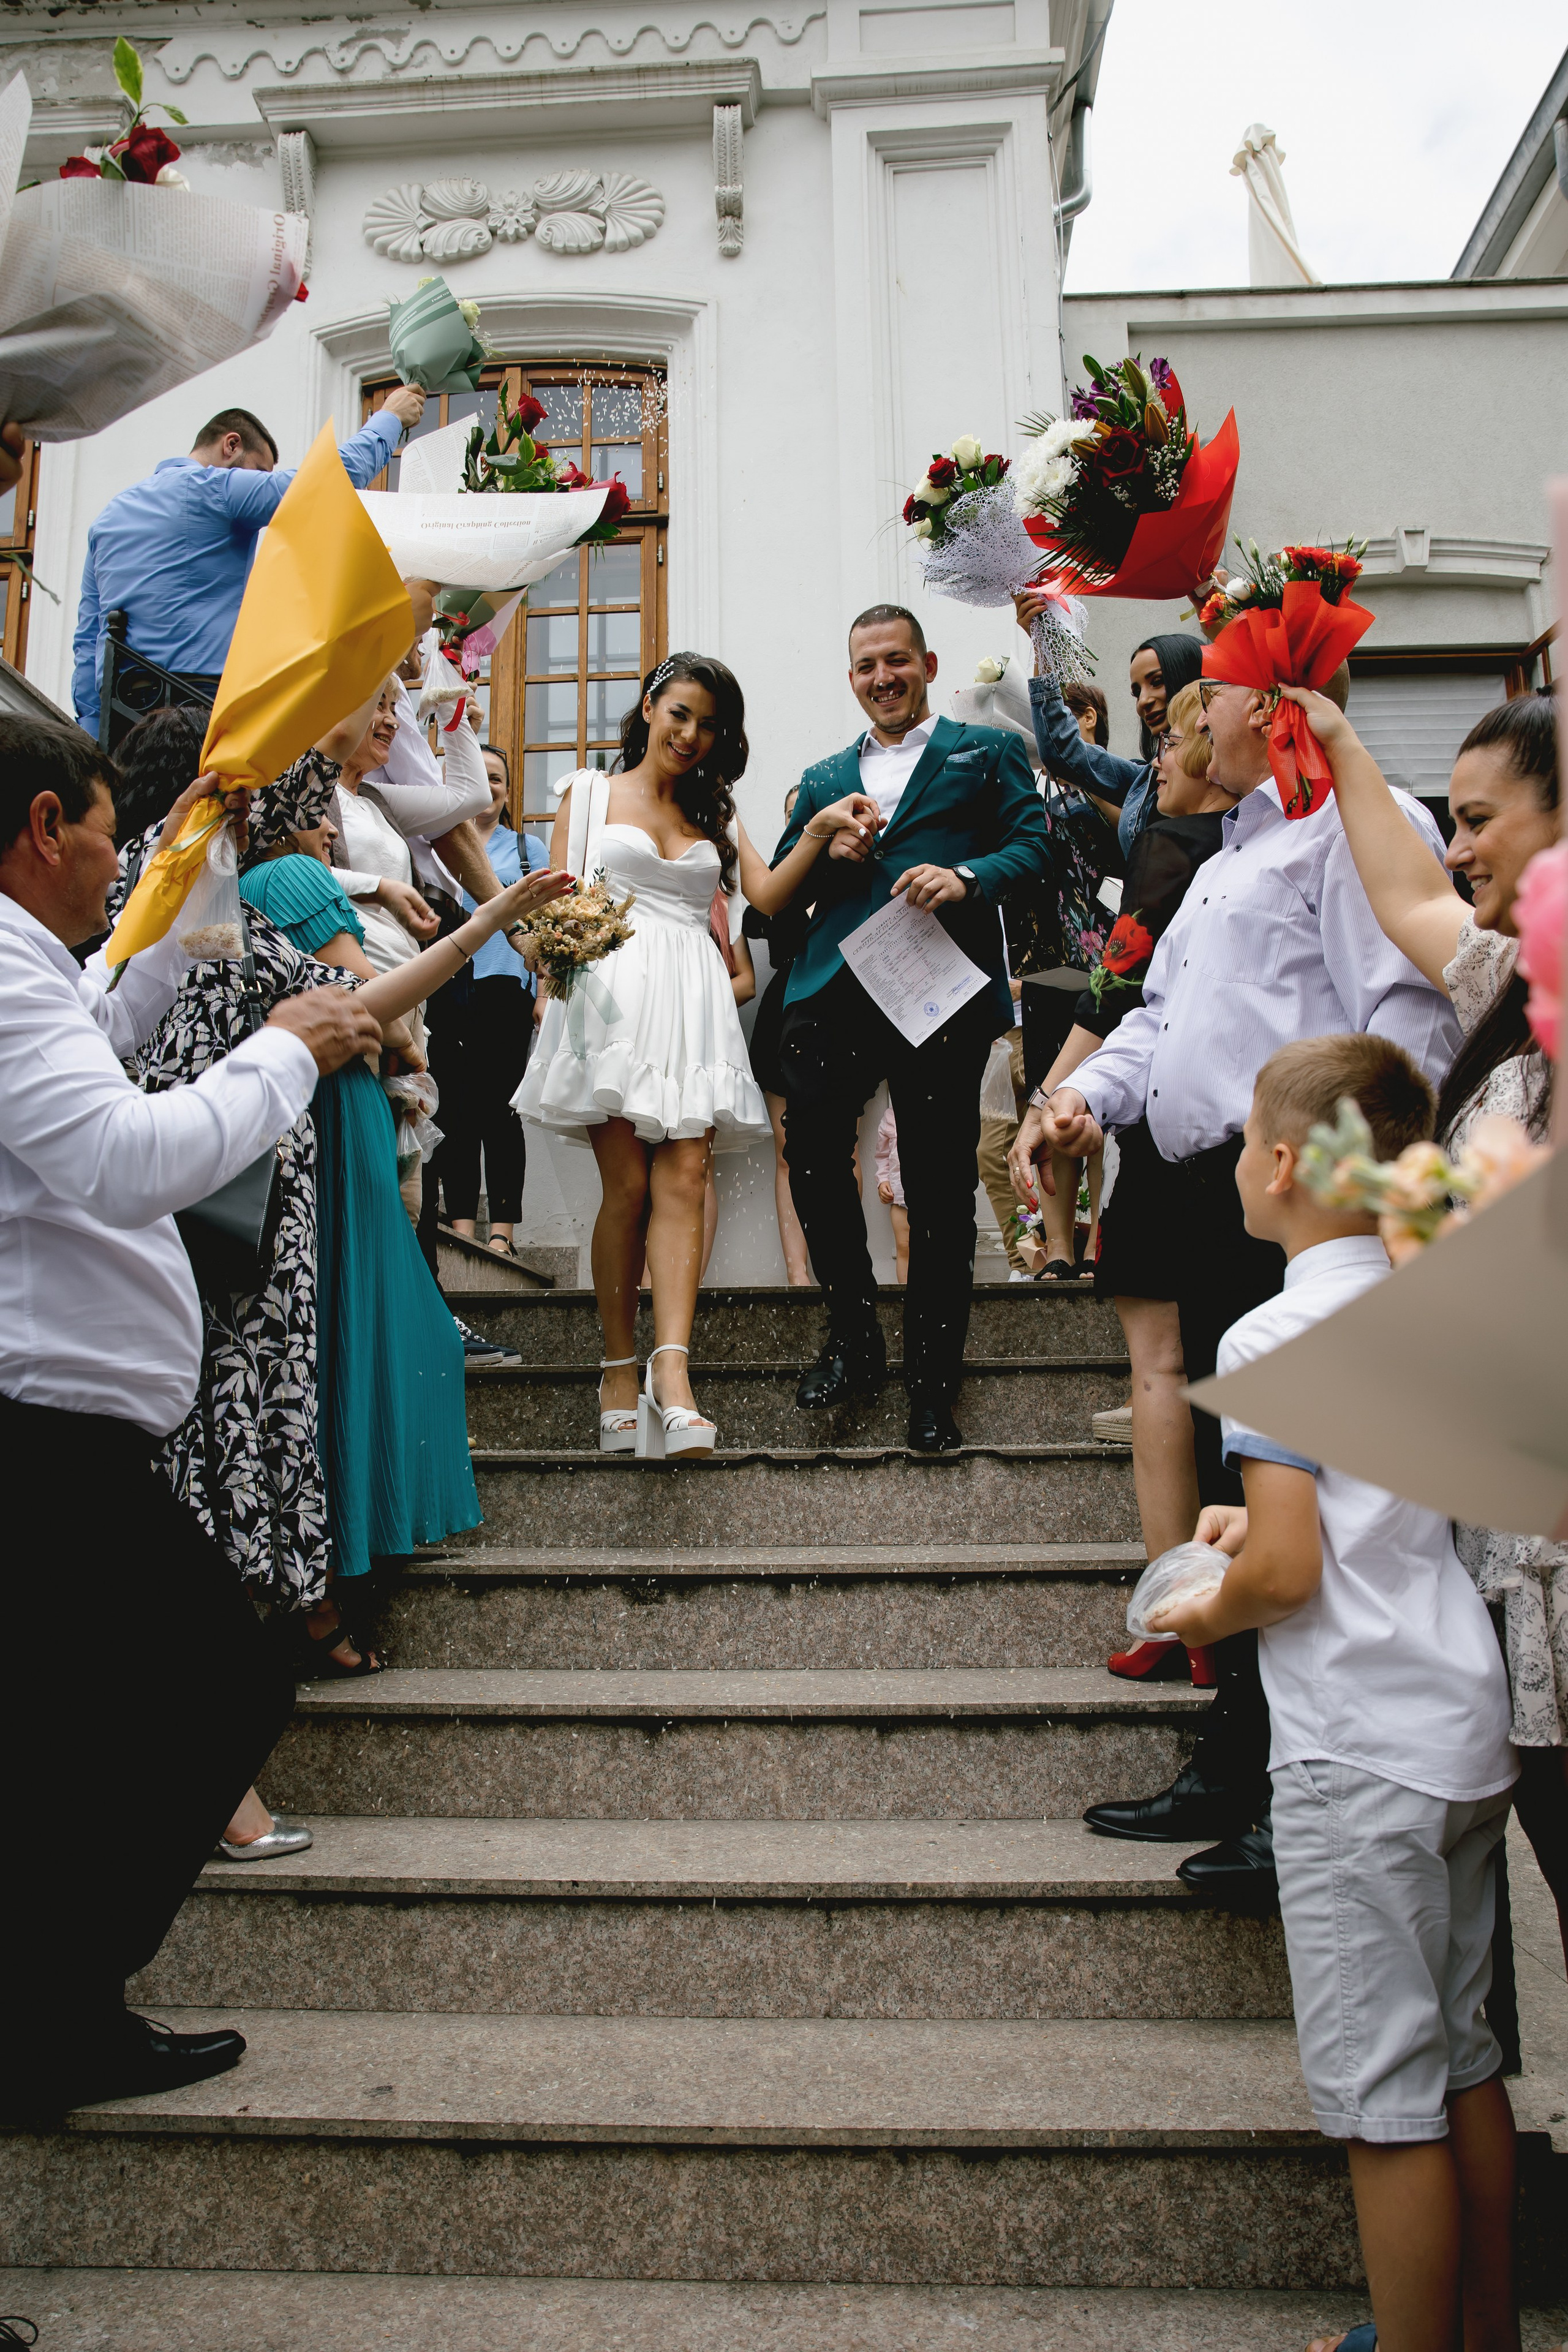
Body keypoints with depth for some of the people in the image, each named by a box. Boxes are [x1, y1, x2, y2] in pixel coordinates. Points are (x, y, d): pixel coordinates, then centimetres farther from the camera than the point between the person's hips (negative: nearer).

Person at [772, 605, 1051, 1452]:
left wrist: (969, 877, -17)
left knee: (939, 1189, 0)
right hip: (834, 991, 3)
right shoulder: (823, 779, 25)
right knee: (812, 1154, -8)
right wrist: (828, 855, 1)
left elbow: (1033, 844, 3)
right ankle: (853, 1337, 14)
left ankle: (932, 1383, 12)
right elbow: (776, 886, 22)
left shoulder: (987, 752, 15)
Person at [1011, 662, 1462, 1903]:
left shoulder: (1357, 824, -6)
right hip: (1223, 1204, 10)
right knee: (1231, 1487, 14)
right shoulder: (1233, 855, 27)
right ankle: (1233, 1772, 26)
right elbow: (1163, 1015, 27)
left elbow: (1409, 1022, -17)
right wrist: (1085, 1093, 8)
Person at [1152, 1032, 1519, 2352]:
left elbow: (1289, 1574, -20)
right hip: (1468, 1739, 9)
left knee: (1385, 2103, 4)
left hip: (1360, 1758, -8)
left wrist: (1204, 1617, -1)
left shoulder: (1275, 1337, -16)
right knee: (1463, 2060, 20)